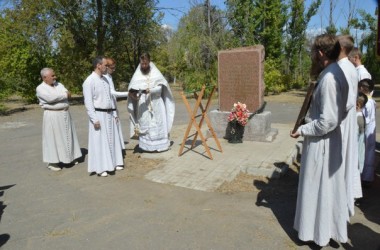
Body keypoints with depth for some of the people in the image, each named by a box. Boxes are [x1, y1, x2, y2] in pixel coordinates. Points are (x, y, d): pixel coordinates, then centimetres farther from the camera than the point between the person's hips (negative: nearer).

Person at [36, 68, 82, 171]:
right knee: (53, 138, -1)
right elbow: (50, 98, -21)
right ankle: (52, 162, 10)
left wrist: (57, 96, -17)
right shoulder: (40, 88, -5)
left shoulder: (59, 84, 12)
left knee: (67, 136, 12)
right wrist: (64, 95, -11)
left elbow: (67, 93, -3)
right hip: (52, 116, -6)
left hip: (65, 114, 6)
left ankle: (69, 158, 26)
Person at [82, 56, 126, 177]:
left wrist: (114, 113, 14)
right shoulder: (89, 81, -13)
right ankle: (100, 168, 10)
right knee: (100, 142, 0)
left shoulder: (105, 79, 11)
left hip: (109, 114, 8)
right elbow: (88, 102, -16)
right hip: (98, 115, -7)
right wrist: (94, 119, -19)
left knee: (112, 140, 14)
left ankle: (114, 163, 27)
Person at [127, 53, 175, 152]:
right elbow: (132, 87, -3)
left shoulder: (155, 73, -2)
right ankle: (146, 146, 11)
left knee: (158, 124, 2)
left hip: (156, 103, -1)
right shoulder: (137, 74, 2)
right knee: (144, 125, 3)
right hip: (143, 105, 1)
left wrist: (150, 91, -25)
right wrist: (132, 92, -27)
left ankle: (159, 145, 12)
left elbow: (160, 87, -9)